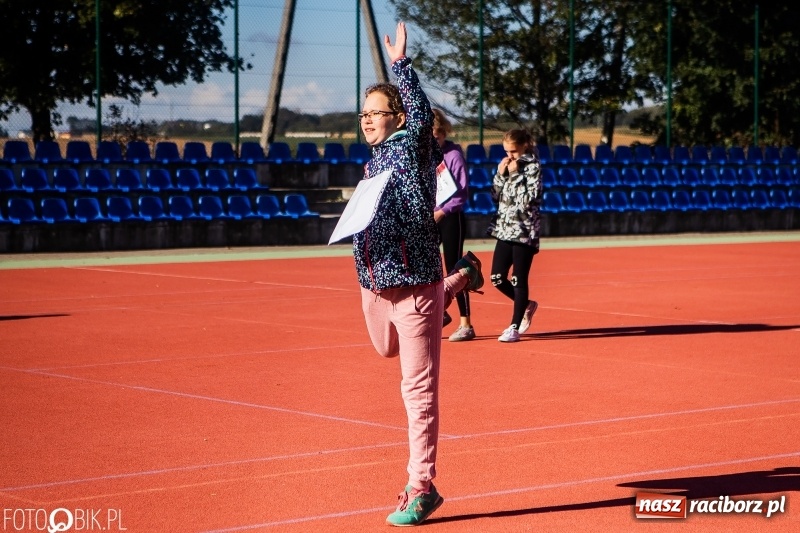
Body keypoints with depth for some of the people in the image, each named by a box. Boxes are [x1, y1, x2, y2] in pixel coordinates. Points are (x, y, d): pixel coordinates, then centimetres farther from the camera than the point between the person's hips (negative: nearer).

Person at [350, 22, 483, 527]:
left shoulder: (412, 146, -10)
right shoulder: (373, 161, 11)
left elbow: (423, 115, -26)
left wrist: (401, 63, -24)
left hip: (413, 282, -9)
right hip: (374, 286, 9)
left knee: (418, 389, -6)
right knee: (388, 350, 36)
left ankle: (421, 489, -1)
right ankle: (459, 281, 46)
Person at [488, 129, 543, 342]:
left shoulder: (532, 167, -8)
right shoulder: (508, 165, 12)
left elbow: (528, 199, -16)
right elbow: (496, 195, 12)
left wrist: (515, 174, -15)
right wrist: (500, 174, -2)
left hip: (524, 231, -7)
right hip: (505, 230, 7)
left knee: (519, 280, -3)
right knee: (497, 278, 6)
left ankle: (515, 327, 3)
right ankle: (527, 305, 29)